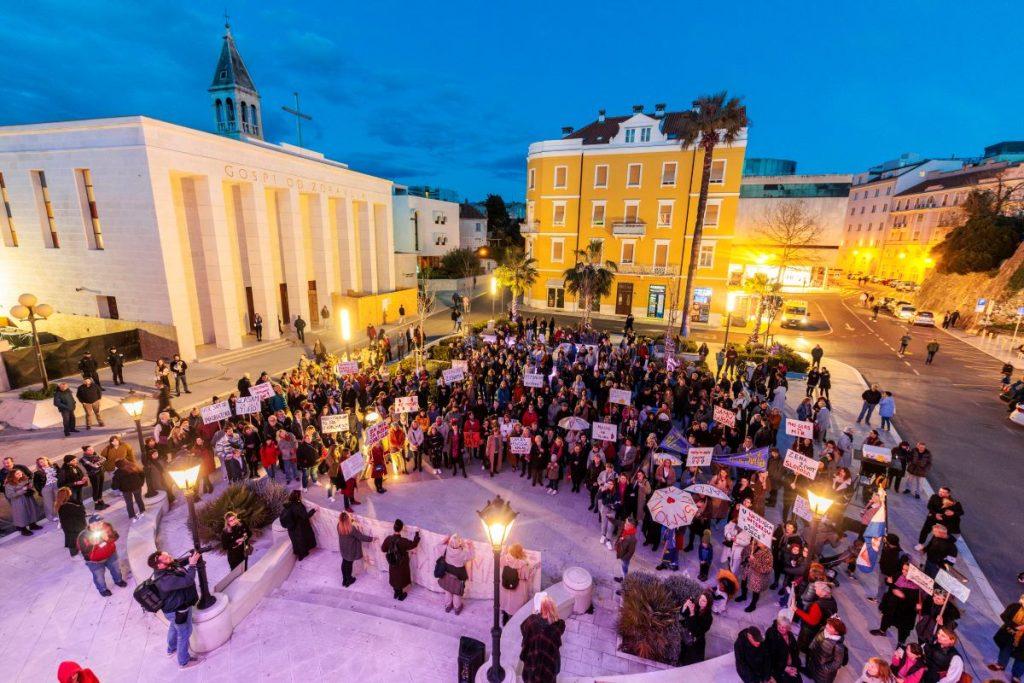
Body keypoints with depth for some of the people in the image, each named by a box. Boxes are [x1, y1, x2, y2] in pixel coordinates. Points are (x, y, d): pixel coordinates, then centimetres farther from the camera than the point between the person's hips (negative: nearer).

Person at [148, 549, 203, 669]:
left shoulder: (168, 566, -16)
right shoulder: (166, 580, -41)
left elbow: (180, 562, 3)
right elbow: (188, 581, -43)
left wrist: (191, 557, -13)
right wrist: (192, 564, -36)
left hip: (173, 607, 9)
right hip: (178, 610, -9)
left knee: (174, 628, 34)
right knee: (184, 634, 14)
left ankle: (171, 649, 60)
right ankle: (184, 662, 34)